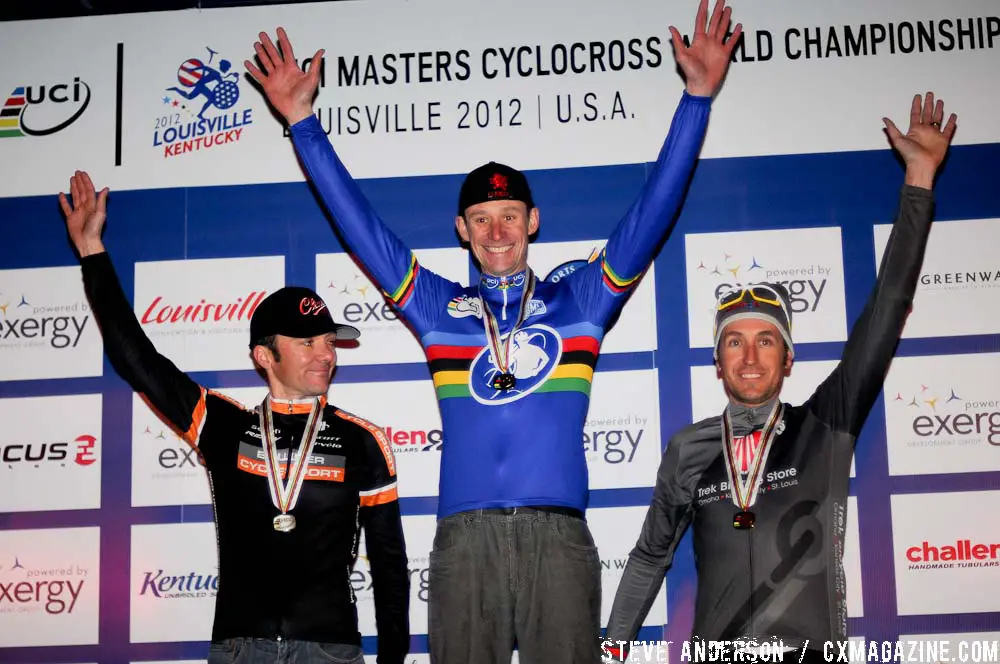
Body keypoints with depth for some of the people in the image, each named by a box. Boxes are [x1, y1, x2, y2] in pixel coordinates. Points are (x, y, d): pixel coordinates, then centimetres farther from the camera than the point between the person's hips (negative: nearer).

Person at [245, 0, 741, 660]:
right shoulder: (441, 308, 16)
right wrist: (303, 121, 14)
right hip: (465, 534, 1)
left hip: (558, 533, -1)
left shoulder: (579, 301, 14)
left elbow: (650, 214, 10)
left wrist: (697, 97, 5)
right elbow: (360, 224, 16)